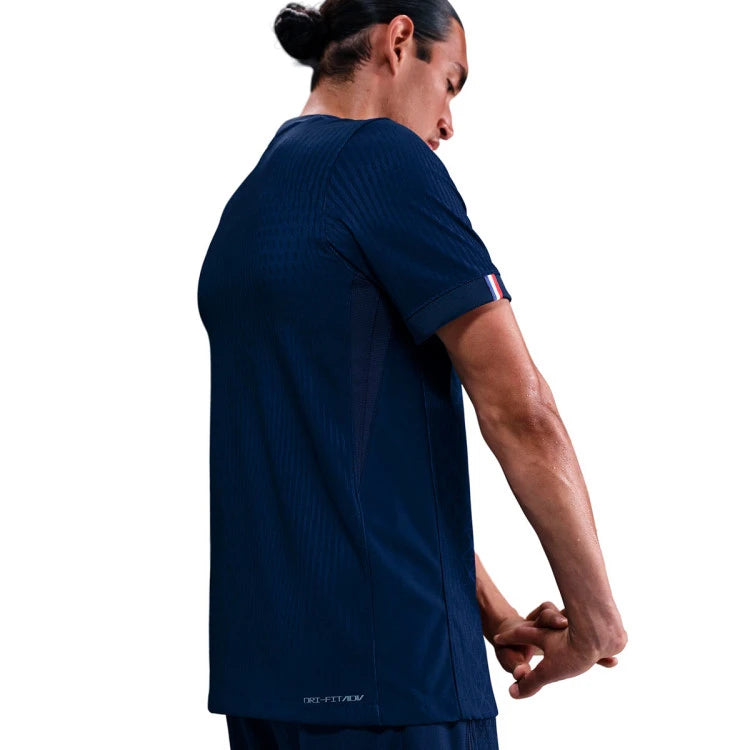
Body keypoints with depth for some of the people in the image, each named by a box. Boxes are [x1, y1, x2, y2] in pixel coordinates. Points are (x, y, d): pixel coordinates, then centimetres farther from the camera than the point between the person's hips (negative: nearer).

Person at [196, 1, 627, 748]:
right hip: (386, 661, -9)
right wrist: (595, 619, -3)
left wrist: (490, 614, 17)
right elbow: (518, 409, -15)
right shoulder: (384, 156, -9)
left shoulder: (247, 203, 17)